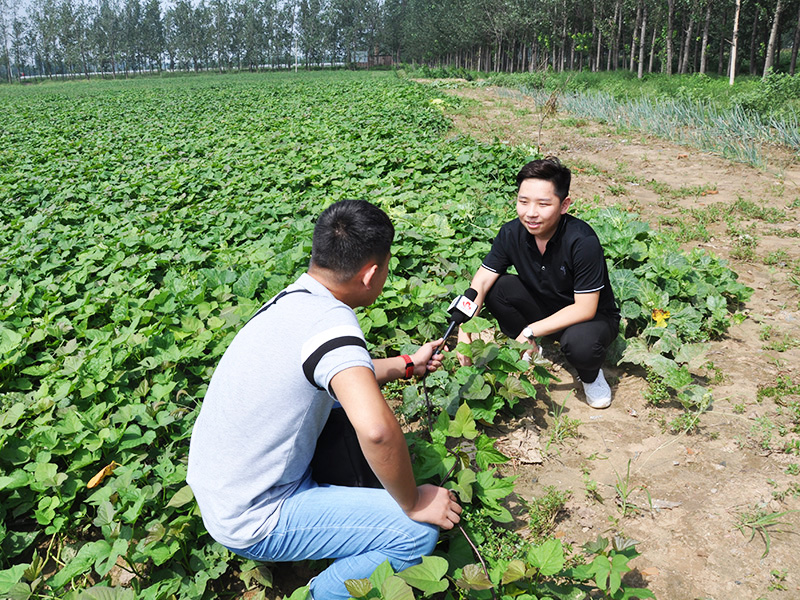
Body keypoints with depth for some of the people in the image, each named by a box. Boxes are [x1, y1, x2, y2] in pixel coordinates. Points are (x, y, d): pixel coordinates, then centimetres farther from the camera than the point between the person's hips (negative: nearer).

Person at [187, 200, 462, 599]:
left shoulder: (292, 299, 0)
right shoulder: (331, 319, -28)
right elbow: (376, 428, -42)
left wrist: (406, 365, 26)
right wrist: (414, 503, -24)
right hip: (250, 523, -9)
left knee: (350, 395, 18)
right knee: (417, 533, -15)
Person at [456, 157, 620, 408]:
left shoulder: (582, 241, -31)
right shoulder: (512, 233, -16)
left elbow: (585, 309, -28)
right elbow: (482, 280, -14)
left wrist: (531, 331, -29)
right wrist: (464, 329, -28)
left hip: (593, 317, -5)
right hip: (544, 308, 5)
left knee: (579, 342, -38)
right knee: (497, 288, -18)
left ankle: (590, 375, 0)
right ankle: (532, 351, 6)